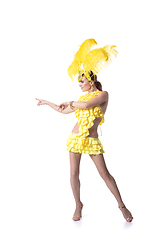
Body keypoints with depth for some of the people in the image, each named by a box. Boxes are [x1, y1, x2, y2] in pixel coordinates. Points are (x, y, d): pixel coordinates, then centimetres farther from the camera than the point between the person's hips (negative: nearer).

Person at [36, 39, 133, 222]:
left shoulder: (103, 94, -4)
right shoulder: (83, 98, 11)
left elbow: (87, 105, -21)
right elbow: (64, 111, 22)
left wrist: (71, 102, -5)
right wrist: (46, 102, 27)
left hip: (92, 140, -5)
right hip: (75, 138, 5)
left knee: (104, 173, -6)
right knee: (74, 173, 3)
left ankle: (121, 205, 6)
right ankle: (78, 205, 19)